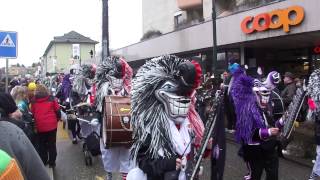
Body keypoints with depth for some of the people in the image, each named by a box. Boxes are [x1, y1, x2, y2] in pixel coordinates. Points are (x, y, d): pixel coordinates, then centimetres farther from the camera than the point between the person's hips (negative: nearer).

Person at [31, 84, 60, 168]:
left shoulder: (34, 101, 1)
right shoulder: (51, 99, -1)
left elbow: (32, 113, 8)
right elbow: (58, 111, 1)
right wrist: (56, 119, 17)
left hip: (40, 126, 1)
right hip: (52, 125, 0)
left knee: (42, 145, 16)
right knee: (52, 144, 10)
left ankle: (43, 162, 23)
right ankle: (52, 162, 14)